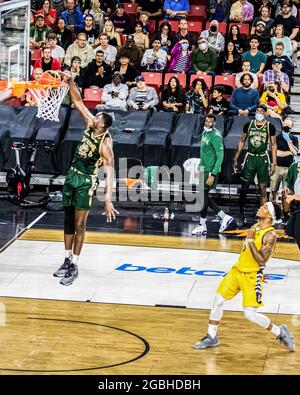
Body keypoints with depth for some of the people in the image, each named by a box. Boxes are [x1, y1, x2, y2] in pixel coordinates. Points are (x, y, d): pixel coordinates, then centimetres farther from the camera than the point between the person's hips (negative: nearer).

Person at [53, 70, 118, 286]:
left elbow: (110, 171, -28)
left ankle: (74, 267, 3)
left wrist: (108, 198, -37)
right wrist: (70, 82, -10)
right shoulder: (90, 125, -2)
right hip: (72, 175, 8)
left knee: (80, 224, -3)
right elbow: (78, 102, 4)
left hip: (86, 181, -8)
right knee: (69, 221, 13)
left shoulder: (105, 143, -22)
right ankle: (68, 260, 23)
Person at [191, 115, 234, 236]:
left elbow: (220, 156, -20)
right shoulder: (205, 133, 11)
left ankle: (202, 227, 3)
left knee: (203, 196, -5)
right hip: (203, 170, 9)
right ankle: (224, 217, 19)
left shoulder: (215, 136, -16)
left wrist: (213, 175, -25)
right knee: (204, 196, 11)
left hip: (210, 171, -9)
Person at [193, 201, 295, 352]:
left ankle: (280, 332, 10)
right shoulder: (256, 226, 6)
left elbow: (262, 260, -25)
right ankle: (212, 338, 19)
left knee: (250, 314, -10)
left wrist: (250, 240, -25)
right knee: (218, 301, 6)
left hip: (251, 277, -8)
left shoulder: (270, 234, -20)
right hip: (237, 270, 8)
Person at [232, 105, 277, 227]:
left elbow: (273, 146, 2)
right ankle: (241, 214, 10)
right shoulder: (248, 125, 4)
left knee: (263, 189, 1)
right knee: (244, 188, 0)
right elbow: (241, 142, 10)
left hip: (263, 159, -1)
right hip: (250, 157, 1)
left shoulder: (270, 127, -1)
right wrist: (235, 159, 6)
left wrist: (274, 163, -3)